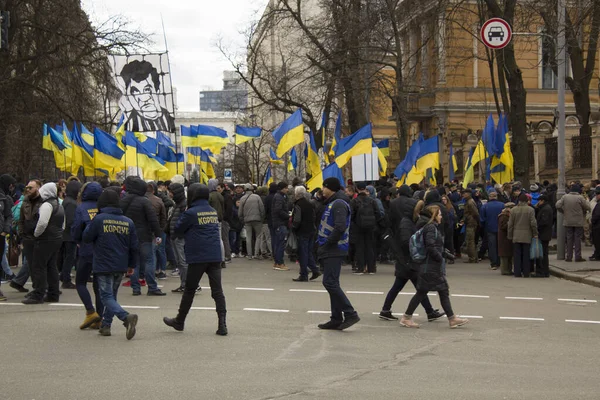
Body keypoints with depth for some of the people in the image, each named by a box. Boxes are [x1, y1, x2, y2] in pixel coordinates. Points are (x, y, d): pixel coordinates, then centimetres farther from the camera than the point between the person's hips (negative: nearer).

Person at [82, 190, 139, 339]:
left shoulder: (98, 220, -11)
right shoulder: (128, 222, 4)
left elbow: (86, 238, -1)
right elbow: (134, 246, 8)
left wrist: (89, 225, 16)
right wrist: (131, 264, 20)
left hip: (103, 266, -5)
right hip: (121, 266, 5)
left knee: (107, 297, -5)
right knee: (111, 295, 20)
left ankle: (126, 317, -27)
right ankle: (106, 325, 22)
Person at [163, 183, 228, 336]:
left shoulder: (191, 213, -8)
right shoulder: (214, 212, 10)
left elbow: (178, 229, -1)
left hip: (198, 257, -4)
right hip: (215, 256, 4)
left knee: (189, 290, 8)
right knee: (217, 290, 0)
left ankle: (179, 321, 22)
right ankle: (222, 324, -8)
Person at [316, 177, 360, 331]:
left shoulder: (339, 204, -14)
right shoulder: (332, 203, 19)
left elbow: (340, 227, -25)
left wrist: (327, 244, -19)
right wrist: (322, 245, 12)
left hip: (334, 250, -11)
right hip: (330, 250, 11)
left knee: (330, 283, -13)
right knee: (331, 283, 11)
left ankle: (350, 314, -10)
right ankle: (336, 319, 15)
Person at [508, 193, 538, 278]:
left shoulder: (514, 210, 1)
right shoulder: (530, 210, -5)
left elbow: (510, 224, 3)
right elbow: (533, 223, -7)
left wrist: (510, 236, 10)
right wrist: (535, 234, 5)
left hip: (516, 236, 1)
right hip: (527, 236, -1)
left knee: (517, 255, 4)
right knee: (526, 255, 3)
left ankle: (517, 273, 3)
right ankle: (526, 273, 4)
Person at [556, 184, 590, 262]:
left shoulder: (565, 197, -3)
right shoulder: (580, 198, -12)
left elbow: (558, 205, -6)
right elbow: (587, 207, -7)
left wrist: (563, 211, 8)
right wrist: (587, 202, 14)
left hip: (568, 222, 3)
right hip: (578, 222, -3)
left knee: (569, 238, 9)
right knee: (578, 238, 4)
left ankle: (569, 257, 9)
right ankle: (578, 257, 3)